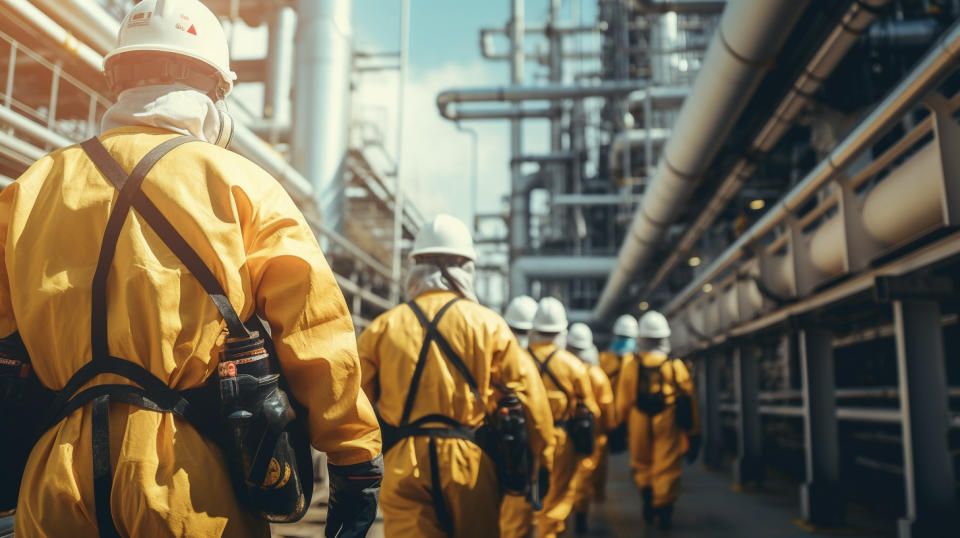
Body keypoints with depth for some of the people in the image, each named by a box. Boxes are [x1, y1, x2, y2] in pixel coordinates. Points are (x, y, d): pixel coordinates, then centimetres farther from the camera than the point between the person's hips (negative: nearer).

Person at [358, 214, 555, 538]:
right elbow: (527, 393, -1)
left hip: (403, 462, 1)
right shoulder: (488, 324, -1)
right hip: (468, 461, 0)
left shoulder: (383, 326, 2)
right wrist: (544, 454, 10)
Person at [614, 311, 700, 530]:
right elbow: (689, 402, 0)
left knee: (642, 464, 19)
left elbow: (622, 402, 0)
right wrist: (693, 432, 9)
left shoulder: (630, 365, -3)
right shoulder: (676, 366, -3)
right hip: (668, 426, -1)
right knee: (667, 467, 4)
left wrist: (620, 424, 14)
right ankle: (663, 508, 3)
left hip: (639, 424, 1)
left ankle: (647, 496, 9)